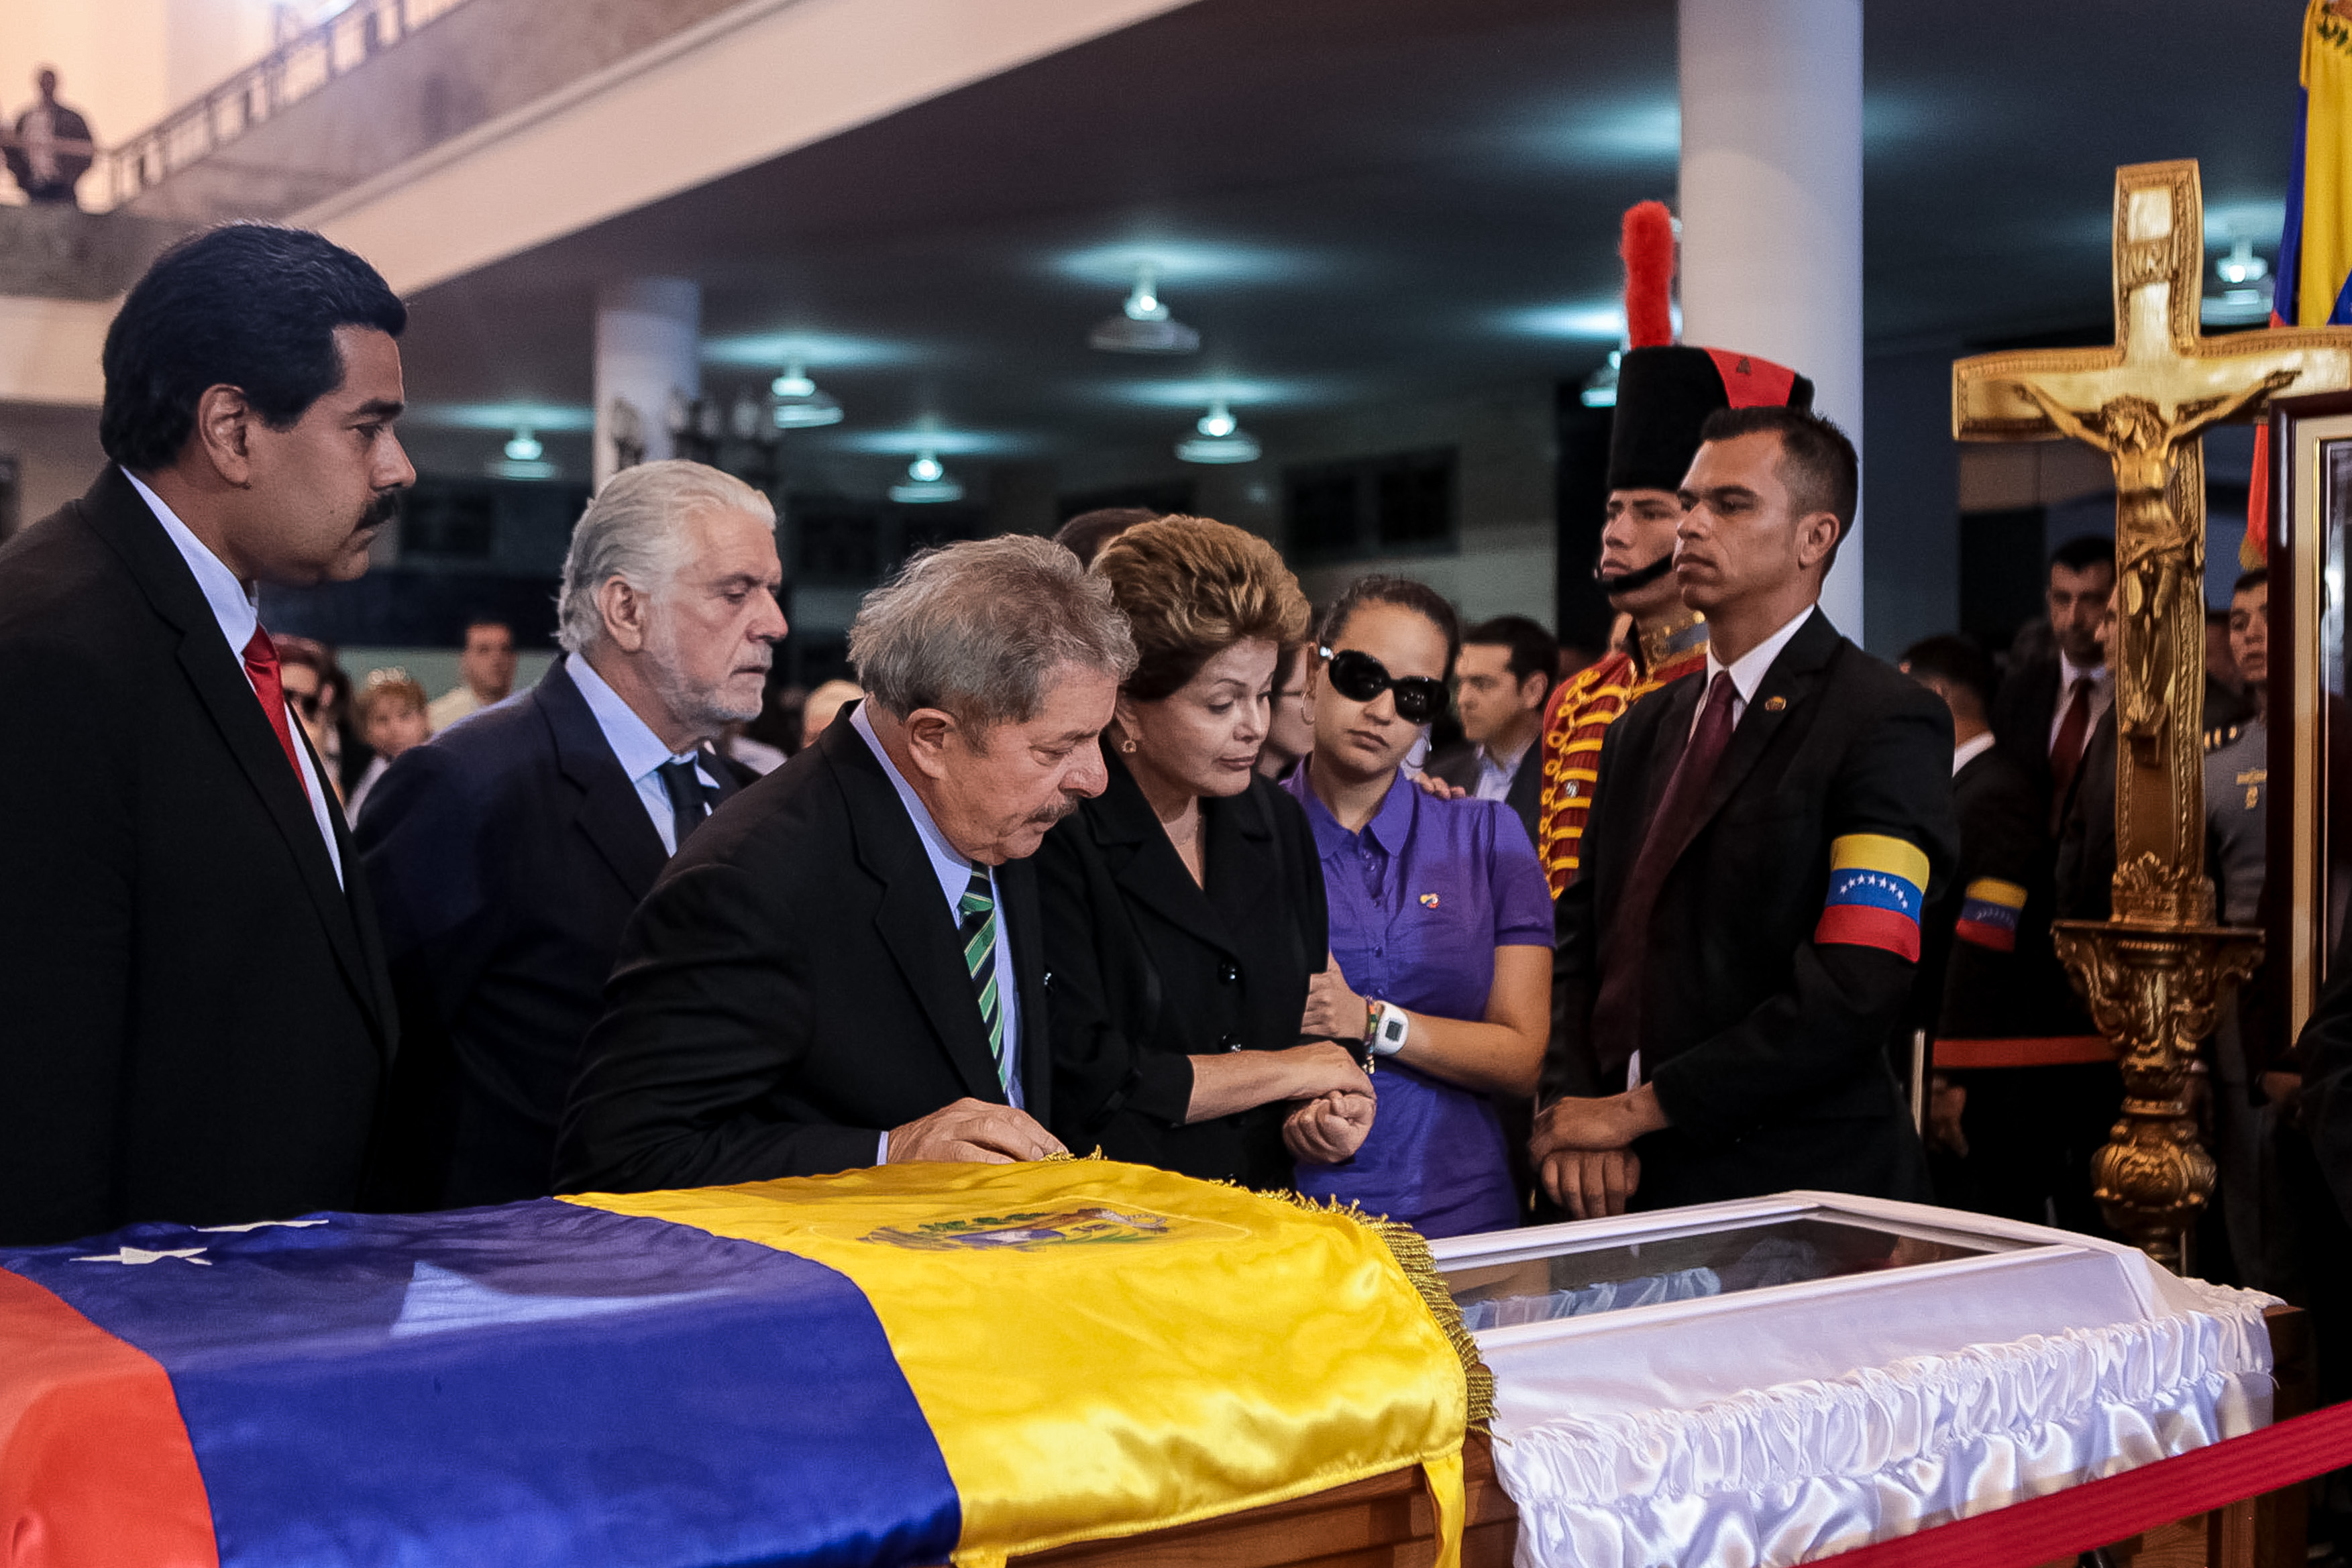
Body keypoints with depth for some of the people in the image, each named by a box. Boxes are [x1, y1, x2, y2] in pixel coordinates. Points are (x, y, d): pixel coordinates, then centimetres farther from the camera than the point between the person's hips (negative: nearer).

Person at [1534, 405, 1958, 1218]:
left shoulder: (1887, 723, -9)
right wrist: (1573, 1111, -8)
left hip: (1795, 1190, -6)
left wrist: (1637, 1108, -15)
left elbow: (1855, 991, -18)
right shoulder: (1644, 729, 14)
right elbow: (1580, 941, 10)